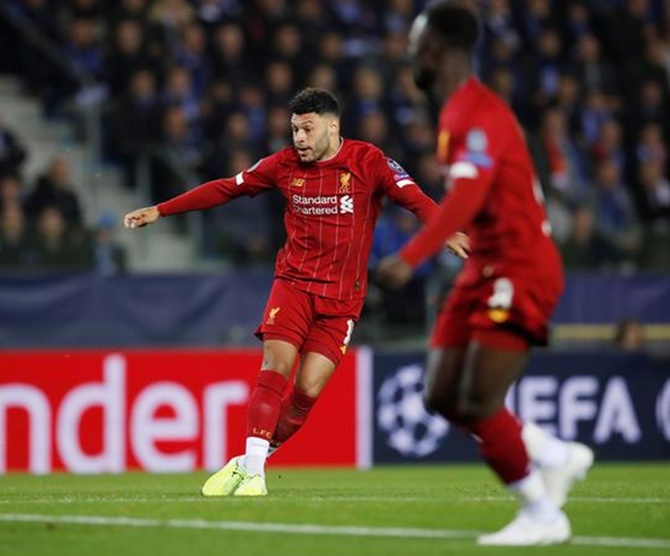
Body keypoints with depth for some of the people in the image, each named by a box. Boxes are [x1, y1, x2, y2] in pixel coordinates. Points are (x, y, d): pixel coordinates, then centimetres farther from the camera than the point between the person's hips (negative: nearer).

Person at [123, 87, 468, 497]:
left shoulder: (368, 161, -6)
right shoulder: (285, 164, 3)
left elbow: (414, 198, -16)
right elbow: (225, 189, 11)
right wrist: (160, 211, 11)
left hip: (342, 297, -1)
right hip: (294, 282, 2)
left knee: (308, 390, -8)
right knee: (275, 367, -17)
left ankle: (251, 465, 8)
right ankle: (250, 467, -14)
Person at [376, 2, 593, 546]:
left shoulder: (478, 115, -18)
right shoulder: (458, 112, 13)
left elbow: (466, 197, -31)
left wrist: (409, 259, -39)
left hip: (518, 271, -10)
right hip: (487, 268, 10)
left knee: (479, 405, -12)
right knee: (443, 396, 7)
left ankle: (543, 514, 1)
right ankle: (556, 455, 19)